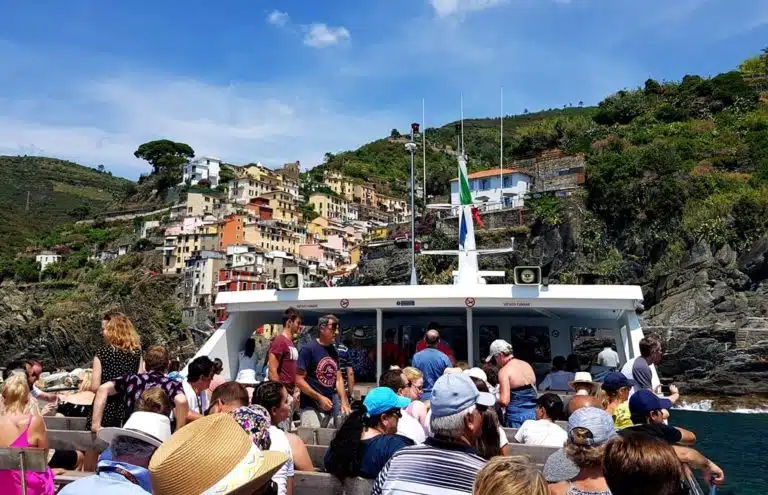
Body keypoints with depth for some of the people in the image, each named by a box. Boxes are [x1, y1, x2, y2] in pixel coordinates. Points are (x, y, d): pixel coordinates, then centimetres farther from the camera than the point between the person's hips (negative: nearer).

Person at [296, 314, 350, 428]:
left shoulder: (333, 351, 12)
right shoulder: (308, 349, -9)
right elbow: (299, 380, -12)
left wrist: (344, 402, 3)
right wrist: (319, 398, -15)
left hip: (329, 408, 7)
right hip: (311, 408, -7)